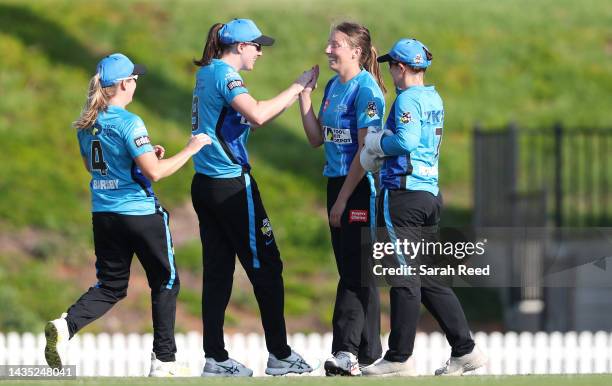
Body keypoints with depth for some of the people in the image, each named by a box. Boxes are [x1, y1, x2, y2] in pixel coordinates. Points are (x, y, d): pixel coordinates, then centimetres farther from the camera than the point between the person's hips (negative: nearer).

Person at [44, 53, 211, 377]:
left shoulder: (87, 124, 5)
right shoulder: (129, 123, -17)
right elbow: (154, 173, -21)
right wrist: (190, 149, -10)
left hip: (103, 214, 6)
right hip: (140, 214, -6)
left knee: (111, 286, 13)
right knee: (165, 281, 11)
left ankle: (66, 325, -14)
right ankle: (163, 360, 11)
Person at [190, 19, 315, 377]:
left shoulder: (207, 72, 14)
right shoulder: (225, 74, -15)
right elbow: (257, 115, -30)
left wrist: (291, 99, 11)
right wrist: (298, 86, -20)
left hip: (205, 184, 9)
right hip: (232, 185, -9)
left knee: (218, 270, 8)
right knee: (266, 268, 0)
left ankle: (215, 357, 7)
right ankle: (280, 355, 5)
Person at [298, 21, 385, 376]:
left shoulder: (366, 90, -14)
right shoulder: (333, 86, 12)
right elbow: (317, 138, 15)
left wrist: (343, 199, -17)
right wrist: (305, 93, 7)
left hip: (360, 187, -9)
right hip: (337, 183, 9)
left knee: (356, 272, -10)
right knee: (350, 269, 10)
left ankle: (347, 350, -13)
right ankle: (368, 351, 15)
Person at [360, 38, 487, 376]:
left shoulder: (407, 99, -11)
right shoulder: (434, 99, 16)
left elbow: (405, 141, -24)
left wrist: (379, 143, -7)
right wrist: (381, 141, 8)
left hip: (403, 194, -9)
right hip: (430, 193, 9)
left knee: (405, 277, -6)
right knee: (428, 279, 13)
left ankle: (400, 358, -3)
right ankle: (464, 350, 10)